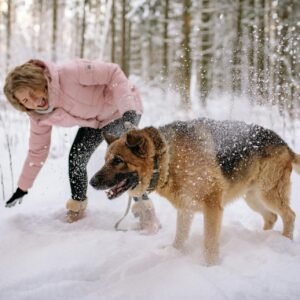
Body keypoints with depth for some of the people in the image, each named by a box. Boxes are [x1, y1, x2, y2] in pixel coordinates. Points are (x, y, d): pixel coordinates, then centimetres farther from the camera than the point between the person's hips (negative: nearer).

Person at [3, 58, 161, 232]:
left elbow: (113, 73, -31)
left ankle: (144, 208, -7)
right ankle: (77, 208, 15)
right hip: (95, 120, 6)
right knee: (76, 158, -7)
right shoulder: (40, 116, -12)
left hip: (124, 108, -6)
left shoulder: (69, 74, -35)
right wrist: (23, 187, 6)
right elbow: (37, 150, 2)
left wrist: (127, 108, -41)